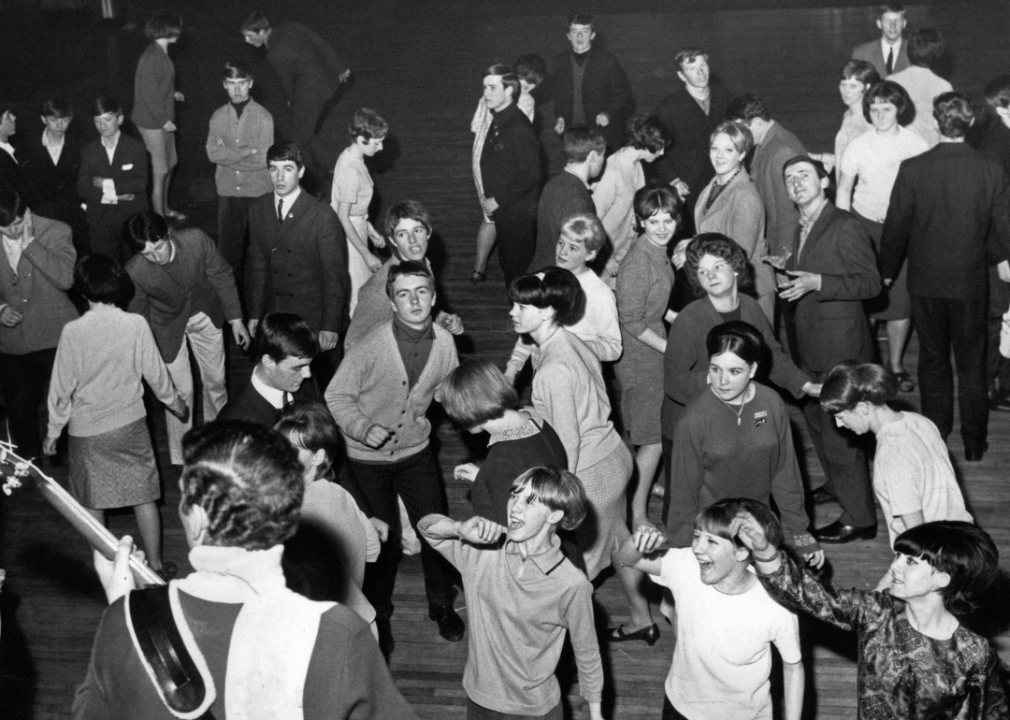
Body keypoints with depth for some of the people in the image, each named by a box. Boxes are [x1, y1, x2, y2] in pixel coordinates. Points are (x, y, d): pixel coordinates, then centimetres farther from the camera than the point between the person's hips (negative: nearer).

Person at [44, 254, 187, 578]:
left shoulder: (73, 332, -15)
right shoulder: (136, 325, -12)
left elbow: (62, 388, -8)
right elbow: (155, 374, -2)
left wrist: (53, 432, 4)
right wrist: (176, 403, 16)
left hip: (86, 430, -1)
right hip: (130, 424, 1)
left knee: (91, 502, 14)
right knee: (143, 495, 12)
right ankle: (155, 564, 19)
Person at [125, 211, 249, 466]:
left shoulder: (196, 240, -31)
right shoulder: (134, 272, -32)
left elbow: (222, 277, -14)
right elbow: (137, 313, -13)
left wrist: (236, 320, -8)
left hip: (205, 315, 3)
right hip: (168, 325, -2)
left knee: (215, 381, 15)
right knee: (182, 391, -1)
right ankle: (181, 459, 18)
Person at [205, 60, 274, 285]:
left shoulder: (263, 117, -6)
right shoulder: (218, 116, 4)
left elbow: (263, 159, -13)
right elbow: (212, 153, -7)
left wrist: (227, 155, -11)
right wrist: (247, 151, -16)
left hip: (258, 191, -3)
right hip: (228, 191, 3)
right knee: (228, 244, 6)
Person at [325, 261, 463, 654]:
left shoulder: (444, 342, -11)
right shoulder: (372, 346, -24)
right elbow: (337, 396, -14)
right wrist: (363, 428, -27)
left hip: (415, 449, 3)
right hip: (367, 458, -3)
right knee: (383, 539, 7)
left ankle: (442, 606, 34)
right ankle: (378, 616, 34)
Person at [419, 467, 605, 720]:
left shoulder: (572, 585, -20)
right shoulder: (484, 551, -9)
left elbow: (587, 653, -8)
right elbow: (427, 527, -4)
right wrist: (461, 529, -25)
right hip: (479, 699, 3)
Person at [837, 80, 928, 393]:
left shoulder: (916, 144, -6)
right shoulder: (858, 146, -6)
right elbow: (843, 192, 4)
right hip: (865, 226, 0)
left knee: (900, 297, 1)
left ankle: (896, 365, 17)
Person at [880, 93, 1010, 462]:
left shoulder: (912, 169, -14)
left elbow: (896, 227, -7)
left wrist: (888, 270, 7)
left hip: (926, 280, 0)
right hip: (971, 280, 0)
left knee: (933, 361, 15)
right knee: (971, 365, 12)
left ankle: (935, 436, 24)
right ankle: (974, 443, 20)